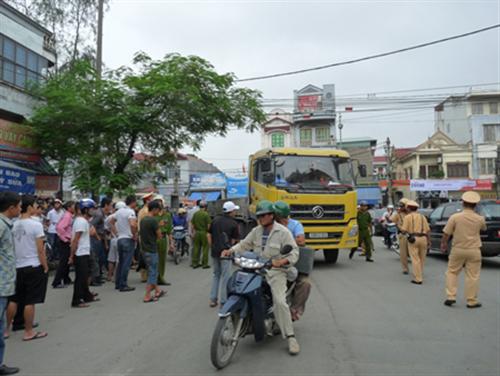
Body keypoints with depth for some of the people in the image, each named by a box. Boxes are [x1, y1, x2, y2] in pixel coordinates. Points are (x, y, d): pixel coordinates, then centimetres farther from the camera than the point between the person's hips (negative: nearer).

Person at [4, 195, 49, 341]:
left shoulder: (13, 225, 4)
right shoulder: (35, 225, -14)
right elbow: (40, 250, -14)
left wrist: (14, 263, 21)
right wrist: (46, 267, -5)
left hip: (17, 267, 6)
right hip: (34, 267, -6)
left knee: (14, 300, 18)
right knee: (30, 302, 2)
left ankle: (6, 329, 27)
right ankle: (29, 332, 11)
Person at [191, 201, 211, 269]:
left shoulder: (195, 213, 4)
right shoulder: (206, 214, -12)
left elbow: (192, 223, 8)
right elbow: (208, 224, -15)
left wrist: (194, 231, 16)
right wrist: (208, 232, -4)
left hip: (196, 232, 5)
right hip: (204, 232, -5)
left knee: (196, 247, 11)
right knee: (205, 248, 4)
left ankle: (195, 263, 16)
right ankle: (204, 264, 7)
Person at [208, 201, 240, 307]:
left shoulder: (215, 220, 6)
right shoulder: (234, 224, -8)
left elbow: (209, 235, 7)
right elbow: (234, 240, -7)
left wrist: (213, 246, 13)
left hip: (214, 251, 5)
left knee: (216, 275, 17)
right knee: (225, 277, 3)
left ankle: (213, 299, 17)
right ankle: (223, 301, 7)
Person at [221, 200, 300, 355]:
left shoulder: (283, 232, -6)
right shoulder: (256, 231, 10)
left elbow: (294, 253, -8)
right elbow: (244, 244, 14)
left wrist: (282, 261, -27)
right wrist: (230, 250, -5)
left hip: (276, 272, -5)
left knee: (280, 302, -21)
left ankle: (290, 337, -9)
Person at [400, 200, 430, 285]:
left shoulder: (407, 217, 1)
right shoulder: (422, 217, 13)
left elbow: (404, 230, -6)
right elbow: (427, 230, 7)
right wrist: (428, 241, 12)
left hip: (413, 239, -4)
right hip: (423, 238, 4)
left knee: (415, 259, -3)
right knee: (421, 259, 16)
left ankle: (418, 279, -4)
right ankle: (420, 276, 26)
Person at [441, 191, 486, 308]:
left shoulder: (455, 217, -11)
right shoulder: (480, 219, -5)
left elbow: (446, 233, -6)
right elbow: (484, 229, 18)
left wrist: (443, 243, 10)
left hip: (458, 249, -1)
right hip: (474, 250, 1)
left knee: (452, 272, 14)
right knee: (472, 276, 8)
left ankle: (451, 297, 9)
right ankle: (472, 301, 15)